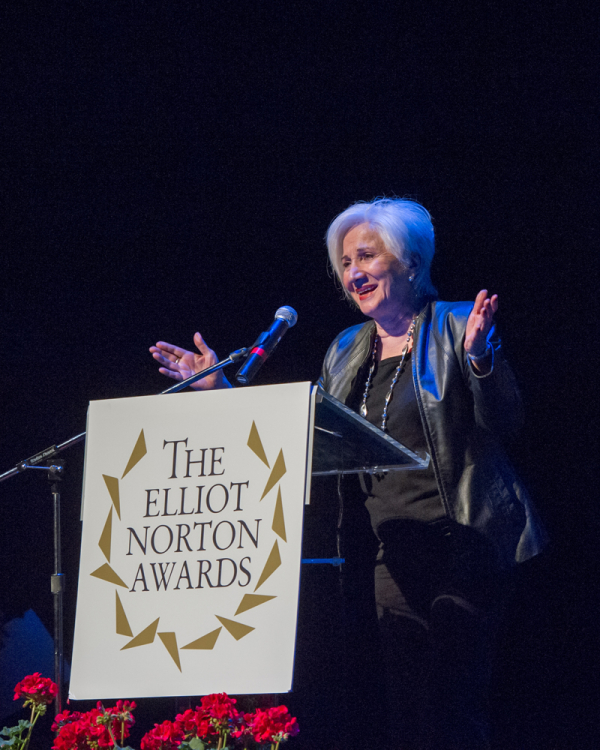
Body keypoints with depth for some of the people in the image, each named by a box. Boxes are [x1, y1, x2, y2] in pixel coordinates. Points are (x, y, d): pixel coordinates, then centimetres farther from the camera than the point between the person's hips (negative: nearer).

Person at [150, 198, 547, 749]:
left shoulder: (459, 328, -3)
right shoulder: (346, 352, 14)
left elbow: (505, 424, -9)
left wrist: (479, 359, -27)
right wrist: (220, 390, 13)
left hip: (463, 542, -6)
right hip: (393, 553, 6)